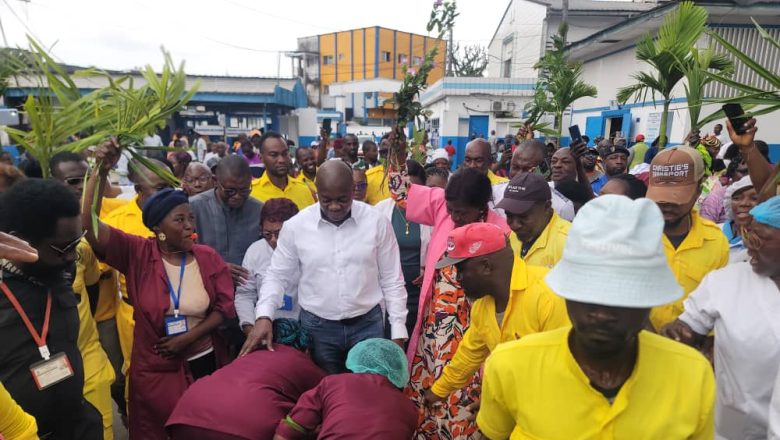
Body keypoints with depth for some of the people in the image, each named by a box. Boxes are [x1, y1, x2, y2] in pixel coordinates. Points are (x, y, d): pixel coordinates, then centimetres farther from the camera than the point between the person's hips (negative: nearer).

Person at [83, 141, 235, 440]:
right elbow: (89, 225, -24)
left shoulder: (208, 257, -7)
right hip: (155, 368, -1)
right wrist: (101, 172, -32)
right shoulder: (137, 254, -11)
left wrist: (188, 337, -15)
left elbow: (224, 307, -5)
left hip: (205, 361, 2)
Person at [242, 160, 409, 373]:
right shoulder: (295, 226, -8)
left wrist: (398, 332, -3)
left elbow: (392, 281, -2)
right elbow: (277, 276, 2)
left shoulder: (376, 222, -8)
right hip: (317, 327, 1)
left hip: (367, 324, 0)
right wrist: (264, 316, -14)